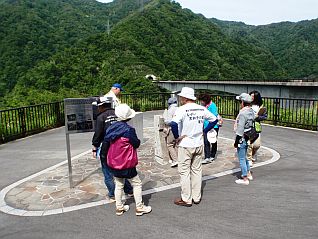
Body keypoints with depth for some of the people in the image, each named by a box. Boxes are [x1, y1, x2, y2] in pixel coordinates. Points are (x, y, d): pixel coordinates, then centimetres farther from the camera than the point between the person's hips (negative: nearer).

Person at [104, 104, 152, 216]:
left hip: (113, 163, 6)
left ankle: (119, 207, 28)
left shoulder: (111, 128, -1)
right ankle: (139, 207, 18)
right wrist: (137, 140, 9)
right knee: (137, 184, 10)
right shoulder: (128, 129, -20)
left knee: (118, 185, 19)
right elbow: (136, 144, -10)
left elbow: (106, 142, 7)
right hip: (126, 164, -6)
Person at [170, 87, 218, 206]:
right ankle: (196, 197, 26)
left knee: (184, 172, 6)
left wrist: (177, 137, -17)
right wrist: (204, 131, 11)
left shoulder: (182, 109, -16)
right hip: (199, 144, 6)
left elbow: (173, 124, -31)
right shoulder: (202, 109, 2)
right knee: (197, 170, 16)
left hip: (185, 145, -6)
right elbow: (214, 119, 11)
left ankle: (186, 199, 15)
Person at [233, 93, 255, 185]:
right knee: (244, 157, 25)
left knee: (242, 159, 2)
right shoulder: (251, 111, 6)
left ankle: (245, 179, 10)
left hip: (242, 138, -9)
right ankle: (248, 174, 37)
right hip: (248, 137, 9)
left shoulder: (243, 113, -22)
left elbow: (240, 130, -22)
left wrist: (236, 142, -14)